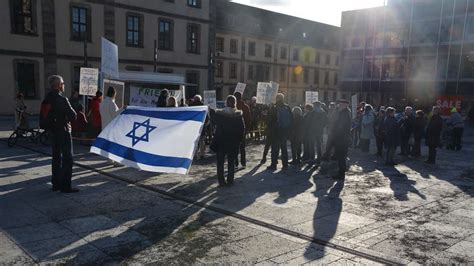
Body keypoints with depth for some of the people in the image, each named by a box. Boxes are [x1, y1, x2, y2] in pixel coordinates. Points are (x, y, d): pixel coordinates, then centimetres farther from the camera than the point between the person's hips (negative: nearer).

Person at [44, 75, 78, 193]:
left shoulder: (47, 98, 4)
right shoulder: (62, 99, -19)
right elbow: (73, 115, -17)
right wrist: (67, 118, 2)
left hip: (53, 131, 8)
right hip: (63, 131, -8)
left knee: (56, 157, 16)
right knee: (67, 158, -1)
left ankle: (56, 183, 24)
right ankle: (65, 186, 0)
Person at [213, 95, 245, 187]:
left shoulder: (219, 114, -11)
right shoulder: (239, 114, -8)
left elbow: (217, 128, -7)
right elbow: (242, 129, -4)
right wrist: (239, 139, 6)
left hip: (221, 141, -1)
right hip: (234, 142, 1)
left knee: (220, 162, 10)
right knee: (231, 162, 13)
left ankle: (221, 181, 11)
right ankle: (230, 181, 14)